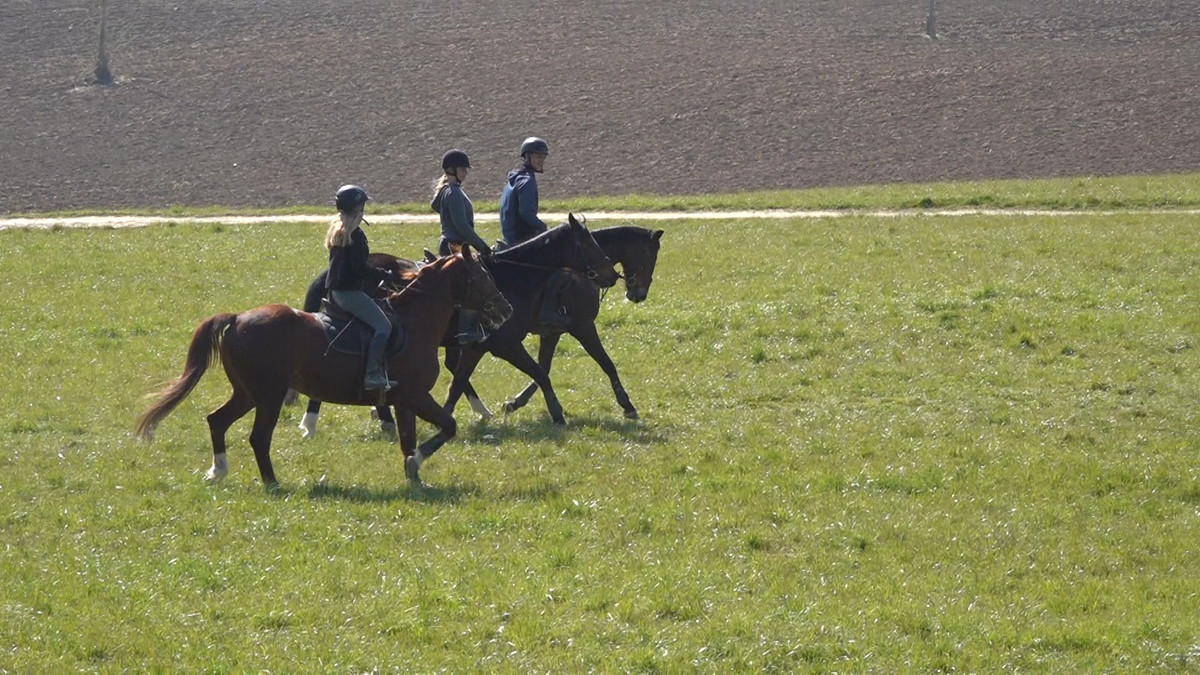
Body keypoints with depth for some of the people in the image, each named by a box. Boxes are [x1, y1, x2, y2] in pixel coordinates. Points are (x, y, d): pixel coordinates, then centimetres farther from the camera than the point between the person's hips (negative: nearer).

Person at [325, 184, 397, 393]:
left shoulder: (336, 230, 14)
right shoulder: (355, 234, -15)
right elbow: (359, 268, -20)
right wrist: (384, 275, -8)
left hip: (334, 290, 10)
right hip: (349, 291, -10)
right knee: (383, 326, -11)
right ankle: (373, 375, -21)